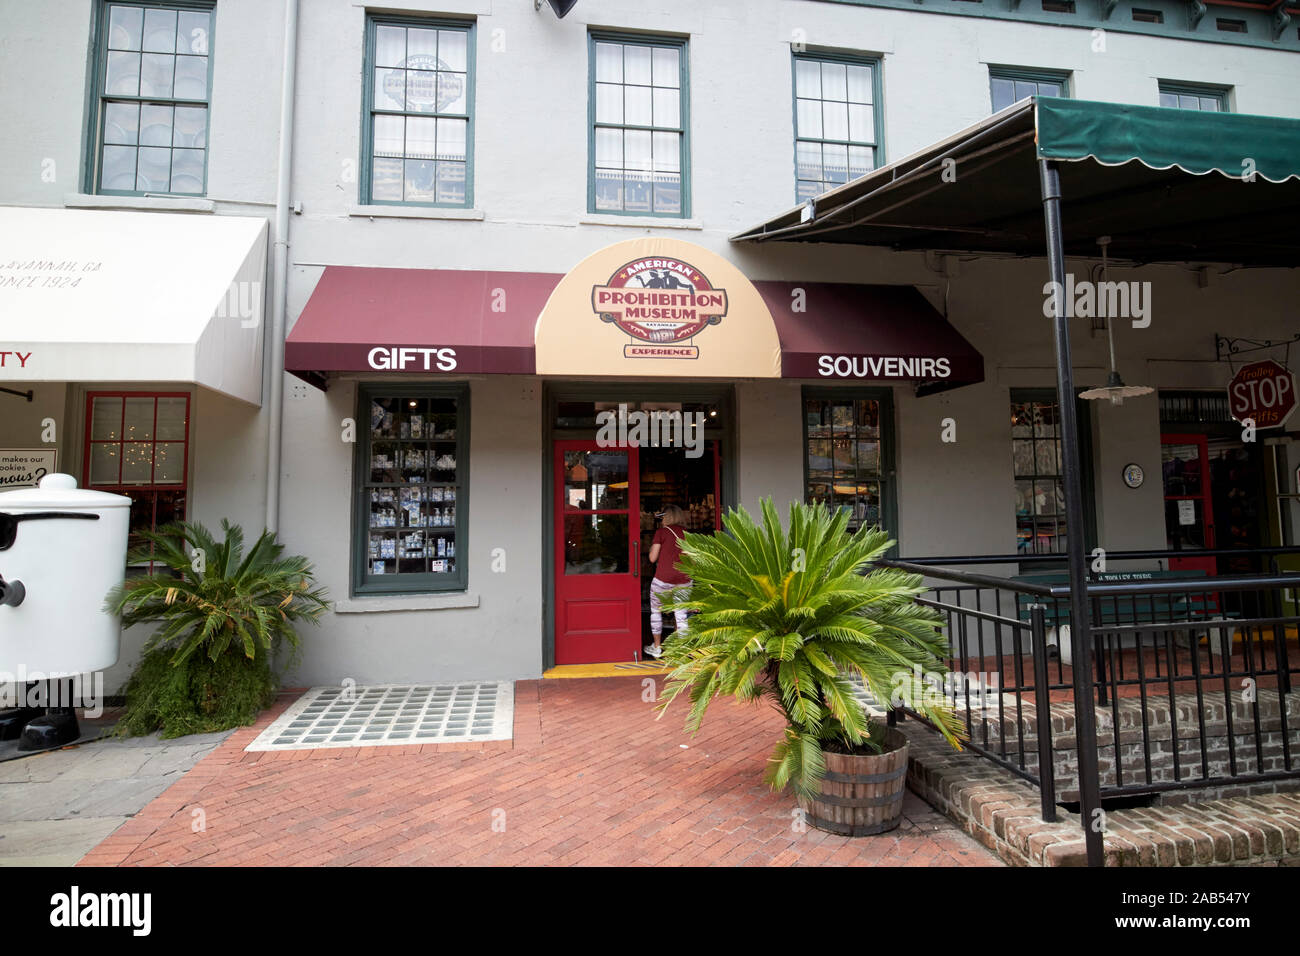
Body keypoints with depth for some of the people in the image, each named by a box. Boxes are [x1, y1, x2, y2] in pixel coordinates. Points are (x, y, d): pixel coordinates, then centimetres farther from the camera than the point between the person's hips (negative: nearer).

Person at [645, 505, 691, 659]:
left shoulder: (662, 531, -2)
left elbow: (652, 558, -3)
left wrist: (652, 548, 15)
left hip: (663, 579, -3)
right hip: (683, 580, 3)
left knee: (656, 612, 14)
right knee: (681, 615, 9)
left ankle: (657, 647, 21)